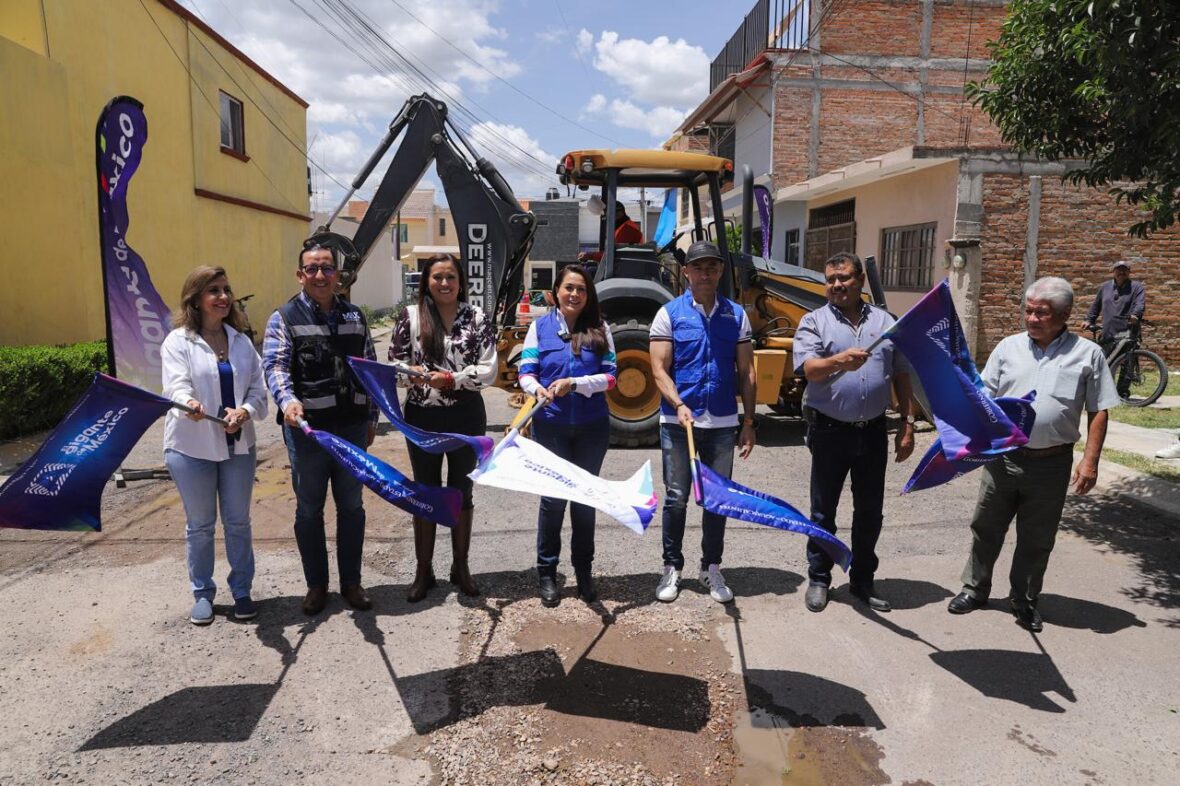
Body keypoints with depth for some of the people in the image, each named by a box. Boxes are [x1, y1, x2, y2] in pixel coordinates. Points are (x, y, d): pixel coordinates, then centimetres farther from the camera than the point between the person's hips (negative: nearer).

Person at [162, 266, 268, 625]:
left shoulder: (241, 341, 7)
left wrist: (244, 412, -19)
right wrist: (190, 404, -43)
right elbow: (176, 384, -20)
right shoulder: (178, 341, -5)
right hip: (192, 447, -3)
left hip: (238, 445, 3)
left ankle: (242, 590, 25)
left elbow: (257, 389, 2)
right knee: (199, 525, 10)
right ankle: (202, 594, 25)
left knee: (238, 522, 11)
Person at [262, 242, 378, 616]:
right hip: (307, 427, -3)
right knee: (309, 509, 9)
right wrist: (288, 400, -35)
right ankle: (316, 584, 24)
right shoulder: (284, 318, -3)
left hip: (352, 426, 4)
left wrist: (372, 417, 12)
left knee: (352, 506, 12)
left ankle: (351, 581, 26)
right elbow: (274, 366, -15)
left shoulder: (355, 316, 10)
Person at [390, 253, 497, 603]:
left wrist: (451, 379, -20)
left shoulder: (476, 318, -2)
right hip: (422, 416, 0)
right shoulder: (411, 316, -1)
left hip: (466, 416, 0)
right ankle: (423, 570, 24)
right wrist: (412, 372, -22)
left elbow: (488, 371, -8)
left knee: (462, 491, 13)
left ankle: (460, 566, 28)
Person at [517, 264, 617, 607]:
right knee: (553, 497, 2)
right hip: (551, 425, -1)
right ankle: (547, 573, 17)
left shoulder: (600, 329, 2)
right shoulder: (540, 327, 2)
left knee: (585, 496, 12)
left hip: (592, 427, 1)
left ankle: (583, 570, 27)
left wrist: (573, 383, -17)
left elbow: (610, 376, -3)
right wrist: (537, 389, -23)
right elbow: (526, 372, -1)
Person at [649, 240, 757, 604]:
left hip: (722, 423, 2)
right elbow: (659, 369, -6)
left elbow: (745, 372, 9)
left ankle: (711, 567, 24)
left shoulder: (736, 315, 7)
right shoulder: (669, 314, -1)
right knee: (676, 498, 4)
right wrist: (679, 405, -21)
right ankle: (672, 567, 19)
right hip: (678, 421, -2)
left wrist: (748, 422, 5)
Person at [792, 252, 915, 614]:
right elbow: (809, 369, -18)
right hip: (829, 431, -3)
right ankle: (818, 579, 23)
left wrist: (907, 423, 6)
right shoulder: (814, 322, -2)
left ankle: (862, 580, 28)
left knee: (870, 510, 12)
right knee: (824, 510, 8)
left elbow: (902, 374, 11)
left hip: (873, 432, 3)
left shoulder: (885, 321, 8)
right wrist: (838, 362, -38)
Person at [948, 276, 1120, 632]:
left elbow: (1098, 412, 0)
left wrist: (1090, 460, -7)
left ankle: (1025, 600, 29)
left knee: (1036, 539, 11)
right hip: (1003, 456, 2)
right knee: (986, 528, 12)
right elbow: (984, 396, 7)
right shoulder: (1009, 347, 4)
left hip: (1051, 463, -1)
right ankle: (975, 589, 29)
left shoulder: (1088, 355, -1)